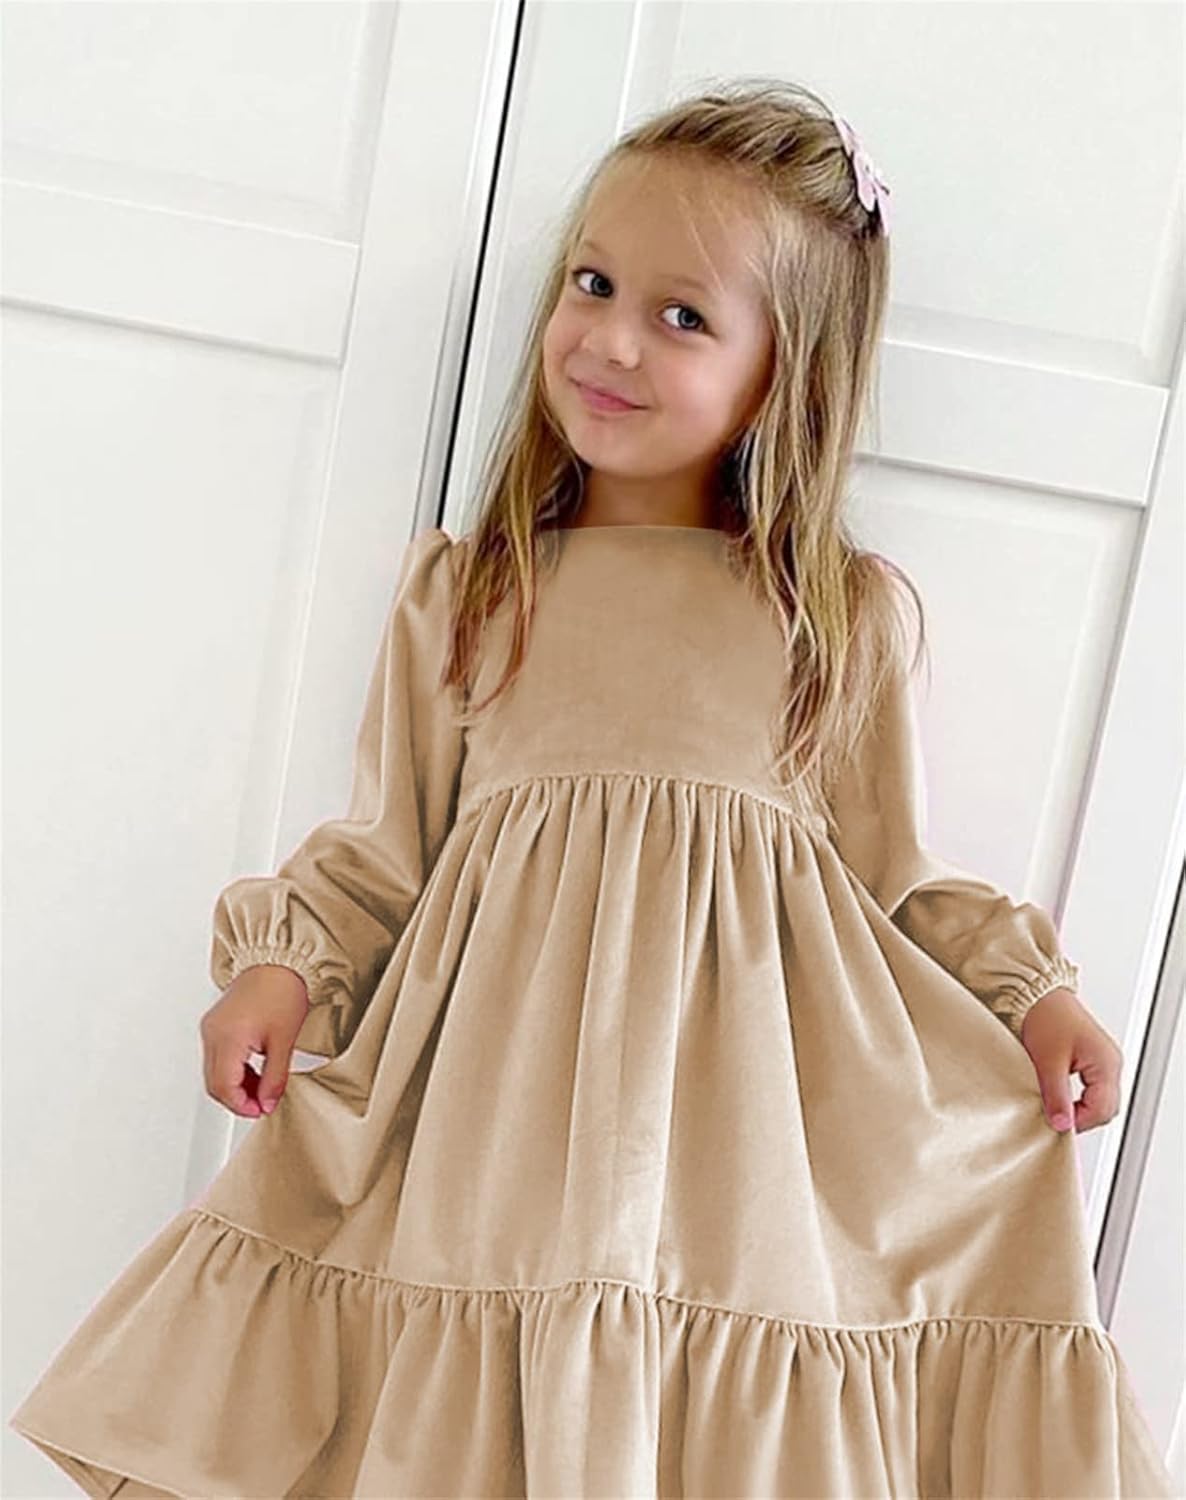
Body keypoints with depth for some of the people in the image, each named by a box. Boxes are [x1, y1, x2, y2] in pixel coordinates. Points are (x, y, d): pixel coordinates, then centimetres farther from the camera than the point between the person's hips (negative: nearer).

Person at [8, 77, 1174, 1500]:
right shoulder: (462, 591, 8)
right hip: (497, 1094, 1)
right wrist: (280, 963, -3)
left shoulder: (844, 619, 6)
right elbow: (384, 846, 12)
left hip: (737, 1091, 0)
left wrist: (1028, 993, 0)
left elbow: (893, 877, 12)